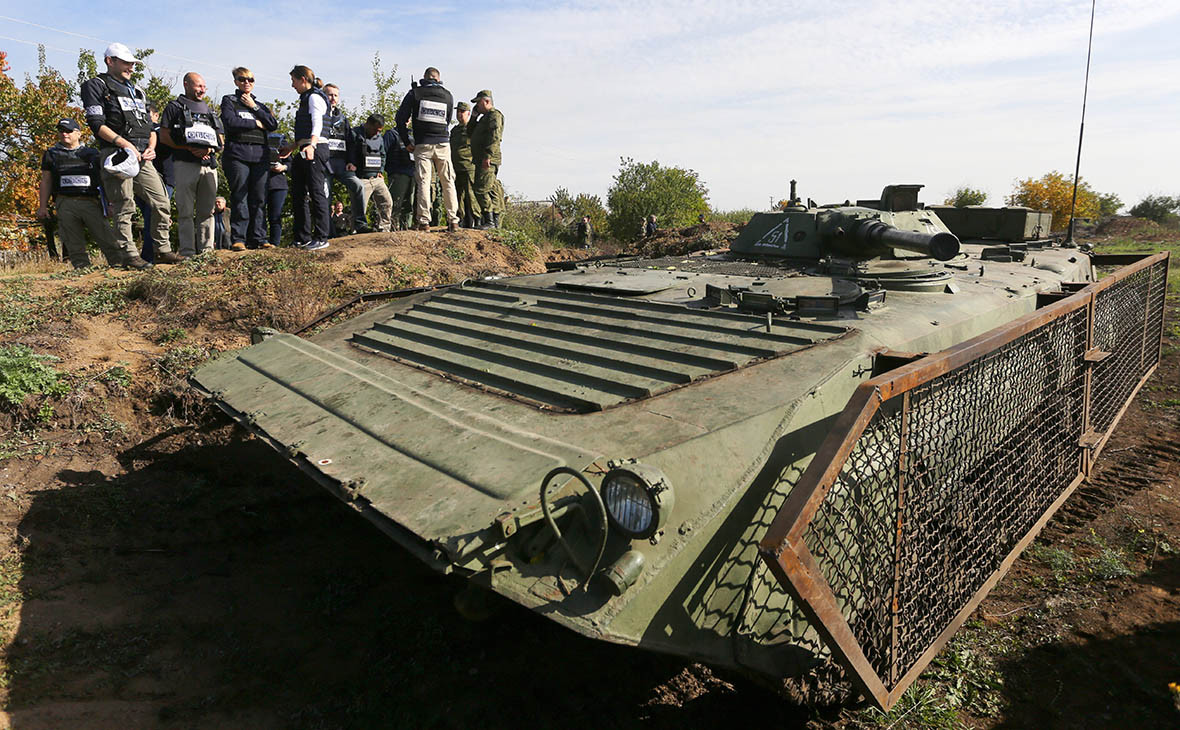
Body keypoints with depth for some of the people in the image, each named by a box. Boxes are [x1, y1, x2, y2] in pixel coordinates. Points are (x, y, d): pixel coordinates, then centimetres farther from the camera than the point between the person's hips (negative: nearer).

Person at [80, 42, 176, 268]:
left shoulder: (137, 91, 26)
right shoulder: (96, 86, 5)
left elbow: (149, 124, 24)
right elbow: (96, 123, -7)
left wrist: (151, 147, 4)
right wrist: (125, 144, -17)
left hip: (142, 156, 6)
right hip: (116, 155, -6)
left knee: (162, 203, 1)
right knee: (123, 208, -7)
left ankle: (163, 250, 7)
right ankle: (129, 255, -5)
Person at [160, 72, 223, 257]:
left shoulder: (209, 110, 23)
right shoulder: (174, 107, 8)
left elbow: (221, 139, 19)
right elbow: (164, 136, 0)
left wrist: (209, 148, -3)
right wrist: (189, 148, -13)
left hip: (209, 164, 5)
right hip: (185, 164, -4)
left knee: (206, 210, 6)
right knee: (186, 211, -6)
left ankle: (206, 250, 10)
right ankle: (187, 252, -7)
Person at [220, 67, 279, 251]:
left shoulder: (260, 105, 23)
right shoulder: (229, 101, 13)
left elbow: (273, 125, 5)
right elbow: (230, 122, -6)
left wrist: (254, 107, 2)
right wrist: (256, 123, 0)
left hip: (260, 155, 3)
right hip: (237, 154, -3)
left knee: (259, 199, -1)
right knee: (239, 198, -8)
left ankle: (257, 239, 2)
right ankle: (238, 239, -6)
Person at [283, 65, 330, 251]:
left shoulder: (314, 97, -5)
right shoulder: (306, 98, 24)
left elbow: (317, 125, -21)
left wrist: (311, 145, -36)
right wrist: (292, 147, 35)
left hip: (316, 149, -10)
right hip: (305, 151, 10)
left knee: (316, 192, -10)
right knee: (298, 193, 9)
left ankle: (321, 238, -9)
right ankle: (303, 238, 13)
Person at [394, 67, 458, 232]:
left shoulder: (415, 93, 4)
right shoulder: (448, 96, 9)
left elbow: (400, 118, 1)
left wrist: (407, 142, 7)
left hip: (422, 144, -1)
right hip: (443, 144, 1)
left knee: (423, 182, 0)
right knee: (448, 183, 5)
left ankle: (423, 221, -5)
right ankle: (453, 220, 1)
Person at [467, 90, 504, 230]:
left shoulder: (495, 115, -6)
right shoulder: (485, 117, 25)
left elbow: (494, 137, -19)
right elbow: (471, 130, 26)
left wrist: (487, 155, -27)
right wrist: (476, 114, 18)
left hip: (488, 161, -10)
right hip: (482, 160, 10)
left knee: (481, 190, -16)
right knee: (491, 190, 9)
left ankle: (490, 221, -14)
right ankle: (495, 220, 12)